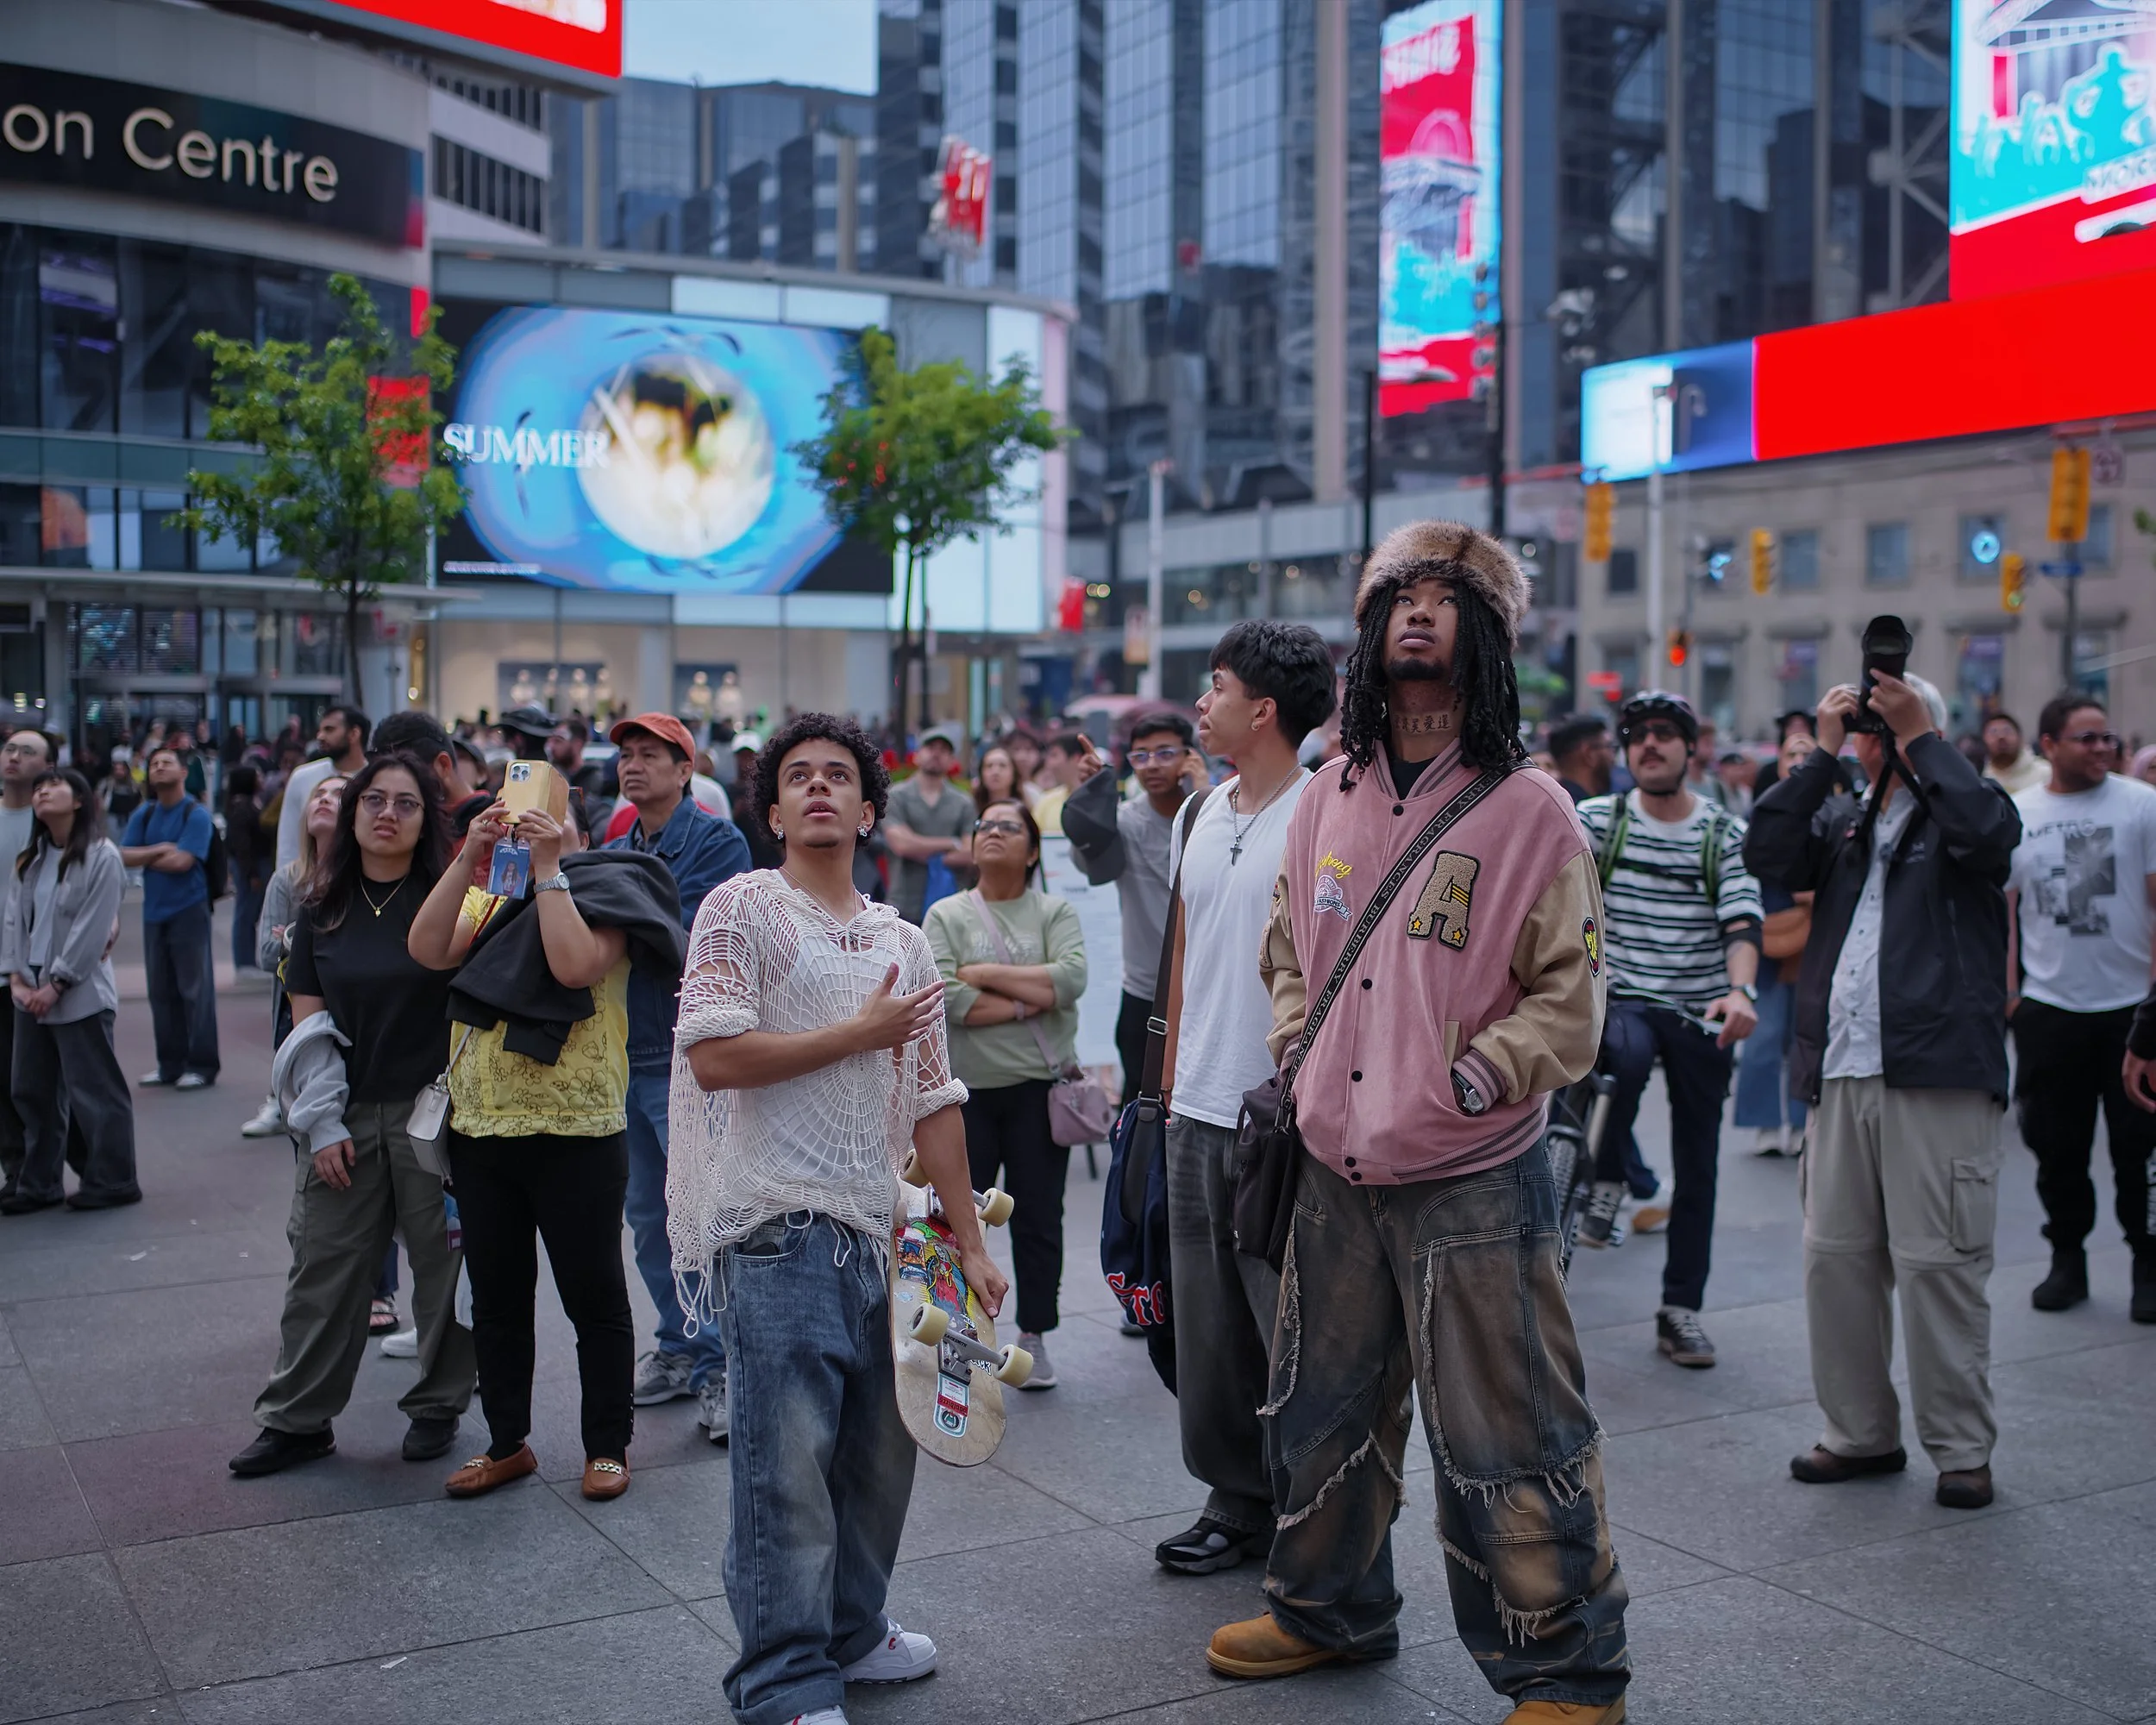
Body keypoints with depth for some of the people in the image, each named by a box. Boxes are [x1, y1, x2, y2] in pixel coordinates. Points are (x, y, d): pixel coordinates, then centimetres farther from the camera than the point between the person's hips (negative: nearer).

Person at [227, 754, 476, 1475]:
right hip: (347, 1117, 3)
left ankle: (437, 1406, 22)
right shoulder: (322, 912, 6)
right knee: (323, 1267, 7)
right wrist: (322, 1124, -1)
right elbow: (308, 1024, 5)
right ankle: (296, 1420, 18)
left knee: (442, 1265, 5)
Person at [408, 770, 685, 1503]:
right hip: (480, 1130, 6)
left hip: (575, 1134, -6)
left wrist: (548, 867, -18)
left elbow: (576, 964, -23)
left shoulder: (600, 889, -3)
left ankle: (607, 1446, 17)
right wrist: (470, 857, -11)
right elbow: (428, 948, -6)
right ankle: (507, 1443, 27)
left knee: (594, 1298, 4)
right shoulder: (488, 897, 13)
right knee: (495, 1298, 14)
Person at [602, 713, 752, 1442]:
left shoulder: (718, 841, -7)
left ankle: (716, 1364, 2)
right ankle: (677, 1345, 26)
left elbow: (686, 934, -18)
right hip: (623, 1051, 7)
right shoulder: (614, 851, 14)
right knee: (647, 1217, 13)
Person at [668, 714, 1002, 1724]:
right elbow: (713, 1058, -14)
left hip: (875, 1232, 7)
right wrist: (861, 1033, -7)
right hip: (776, 1232, -6)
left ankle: (850, 1632, 32)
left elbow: (933, 1102, 17)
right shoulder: (743, 909, -2)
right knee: (787, 1462, -5)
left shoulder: (904, 943, 16)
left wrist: (970, 1241, 13)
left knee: (880, 1450, 13)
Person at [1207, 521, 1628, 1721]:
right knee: (1328, 1407, 20)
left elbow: (1568, 1000, -8)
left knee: (1507, 1441, 0)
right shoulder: (1331, 798, 9)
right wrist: (1296, 1048, 8)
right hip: (1338, 1171, 6)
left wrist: (1470, 1077, -18)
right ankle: (1329, 1608, 41)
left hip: (1473, 1182, -6)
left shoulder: (1528, 809, -8)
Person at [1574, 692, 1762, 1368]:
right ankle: (1606, 1180, -10)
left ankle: (1682, 1308, 16)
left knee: (1697, 1162, 4)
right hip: (1620, 1000, -2)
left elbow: (1743, 922, -7)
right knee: (1628, 1055, -37)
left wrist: (1741, 990, -26)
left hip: (1699, 1012, 2)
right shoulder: (1596, 819, 4)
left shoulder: (1726, 834, 4)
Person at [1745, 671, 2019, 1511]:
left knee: (1938, 1262, -4)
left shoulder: (1963, 806, 6)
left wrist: (1918, 737, -8)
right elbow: (1768, 855, 2)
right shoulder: (1843, 821, 19)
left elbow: (1989, 832, -17)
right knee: (1834, 1256, 7)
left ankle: (1962, 1449, 8)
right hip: (1841, 1073, 5)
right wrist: (1822, 750, 2)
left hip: (1939, 1074, -5)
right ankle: (1861, 1432, 20)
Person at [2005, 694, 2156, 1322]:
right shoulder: (2015, 815, 4)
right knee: (2058, 1146, 10)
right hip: (2048, 1006, 2)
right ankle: (2067, 1258, 24)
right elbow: (2001, 911, 7)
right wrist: (2006, 991, 1)